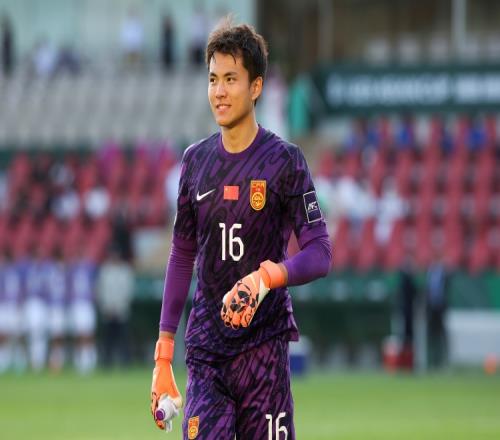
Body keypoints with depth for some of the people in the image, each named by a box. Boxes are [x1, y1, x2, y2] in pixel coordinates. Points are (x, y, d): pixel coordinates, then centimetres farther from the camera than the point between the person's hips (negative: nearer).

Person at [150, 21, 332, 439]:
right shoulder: (196, 160, 10)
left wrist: (269, 275, -26)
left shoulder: (284, 161, -4)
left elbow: (320, 254, -7)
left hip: (264, 346, -3)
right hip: (205, 352, 3)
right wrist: (163, 356, 13)